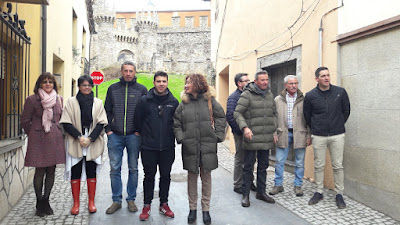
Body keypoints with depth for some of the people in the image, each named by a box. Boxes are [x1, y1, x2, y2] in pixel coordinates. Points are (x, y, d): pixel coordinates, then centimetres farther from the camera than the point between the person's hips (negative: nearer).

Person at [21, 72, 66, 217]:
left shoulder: (59, 99, 9)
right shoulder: (32, 99, -3)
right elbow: (25, 121, 2)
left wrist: (57, 133, 12)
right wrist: (34, 135, 6)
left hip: (55, 140, 4)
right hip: (38, 141, -3)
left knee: (51, 171, 7)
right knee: (40, 172, 1)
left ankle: (46, 201, 21)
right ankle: (39, 204, 15)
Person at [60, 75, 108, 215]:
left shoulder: (98, 103, 7)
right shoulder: (71, 102, 4)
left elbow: (101, 123, 1)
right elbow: (66, 123, -2)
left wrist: (90, 138, -11)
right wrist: (79, 137, -13)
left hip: (93, 144, 1)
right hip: (75, 143, 0)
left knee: (91, 172, 6)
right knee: (75, 173, 4)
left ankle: (91, 202, 18)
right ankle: (76, 203, 16)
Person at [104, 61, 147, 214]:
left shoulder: (141, 89, 3)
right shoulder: (113, 88, 9)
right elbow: (107, 110, 11)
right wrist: (108, 129, 1)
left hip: (133, 136, -1)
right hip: (115, 136, 2)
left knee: (133, 169, 7)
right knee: (114, 169, 4)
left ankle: (131, 199, 20)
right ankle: (116, 200, 17)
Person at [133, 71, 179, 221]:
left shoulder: (174, 102, 3)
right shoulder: (144, 101, -2)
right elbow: (137, 120, 5)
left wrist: (174, 136, 8)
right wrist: (142, 135, 7)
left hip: (168, 147, 2)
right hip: (149, 147, -2)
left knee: (166, 176, 11)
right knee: (149, 176, 7)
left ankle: (164, 204, 26)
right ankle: (147, 206, 21)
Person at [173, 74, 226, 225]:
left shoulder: (209, 100, 2)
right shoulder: (184, 103, 7)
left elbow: (221, 118, 5)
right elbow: (176, 123, 8)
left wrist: (218, 136, -2)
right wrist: (180, 138, -3)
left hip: (208, 146, -1)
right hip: (189, 146, 1)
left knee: (206, 177, 7)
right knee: (192, 177, 10)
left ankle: (206, 209, 20)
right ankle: (192, 208, 23)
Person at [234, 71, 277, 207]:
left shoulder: (270, 95, 12)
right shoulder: (247, 95, -8)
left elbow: (274, 113, 22)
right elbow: (237, 113, -11)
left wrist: (273, 129, 14)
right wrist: (244, 127, -24)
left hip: (266, 138, 6)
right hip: (252, 138, -6)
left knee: (263, 165, 14)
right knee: (248, 167, 2)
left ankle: (261, 192, 28)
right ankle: (245, 195, 13)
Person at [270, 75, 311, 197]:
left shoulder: (304, 99, 3)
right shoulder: (278, 100, 5)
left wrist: (308, 135, -1)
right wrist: (275, 133, -1)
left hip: (299, 134, 0)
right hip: (283, 133, 1)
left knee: (299, 162, 8)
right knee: (279, 161, 5)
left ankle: (298, 185, 23)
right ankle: (278, 185, 19)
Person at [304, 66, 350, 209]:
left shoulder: (340, 92, 0)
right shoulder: (310, 95, -2)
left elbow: (346, 111, 10)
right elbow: (307, 115, 9)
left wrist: (338, 125, 13)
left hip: (337, 135, 0)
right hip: (318, 137, 0)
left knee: (338, 166, 5)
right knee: (319, 166, 8)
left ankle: (339, 194, 18)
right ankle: (318, 192, 21)